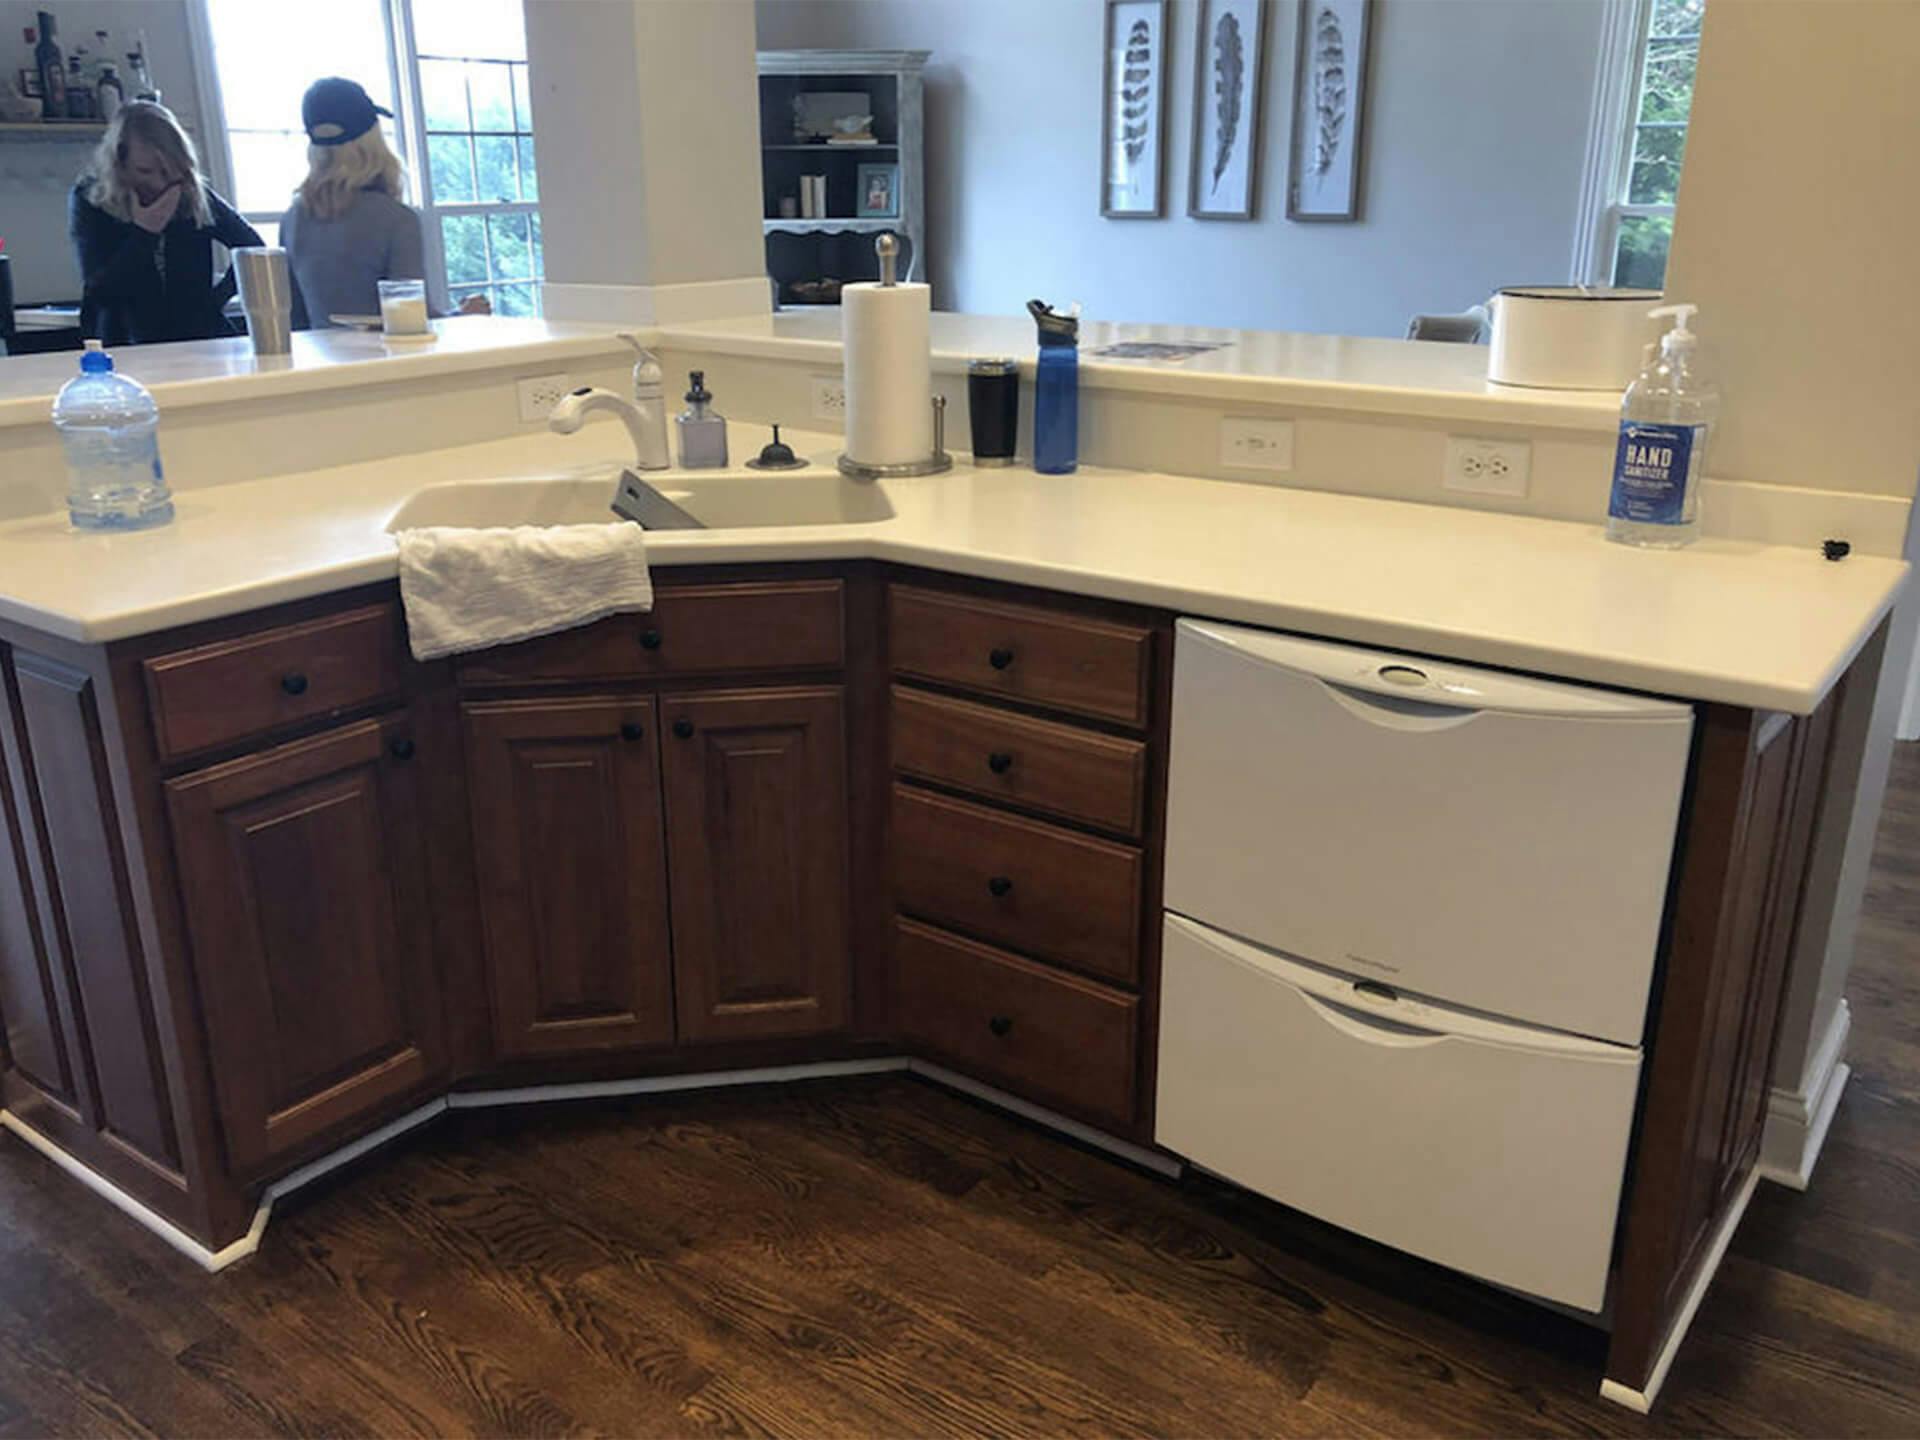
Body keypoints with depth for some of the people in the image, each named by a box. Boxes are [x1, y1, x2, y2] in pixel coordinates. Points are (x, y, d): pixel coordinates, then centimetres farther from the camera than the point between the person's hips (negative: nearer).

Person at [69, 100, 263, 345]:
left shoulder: (195, 196, 4)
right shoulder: (89, 202, 1)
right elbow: (99, 293, -6)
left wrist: (217, 298, 3)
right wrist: (142, 233, -13)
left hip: (197, 343, 1)